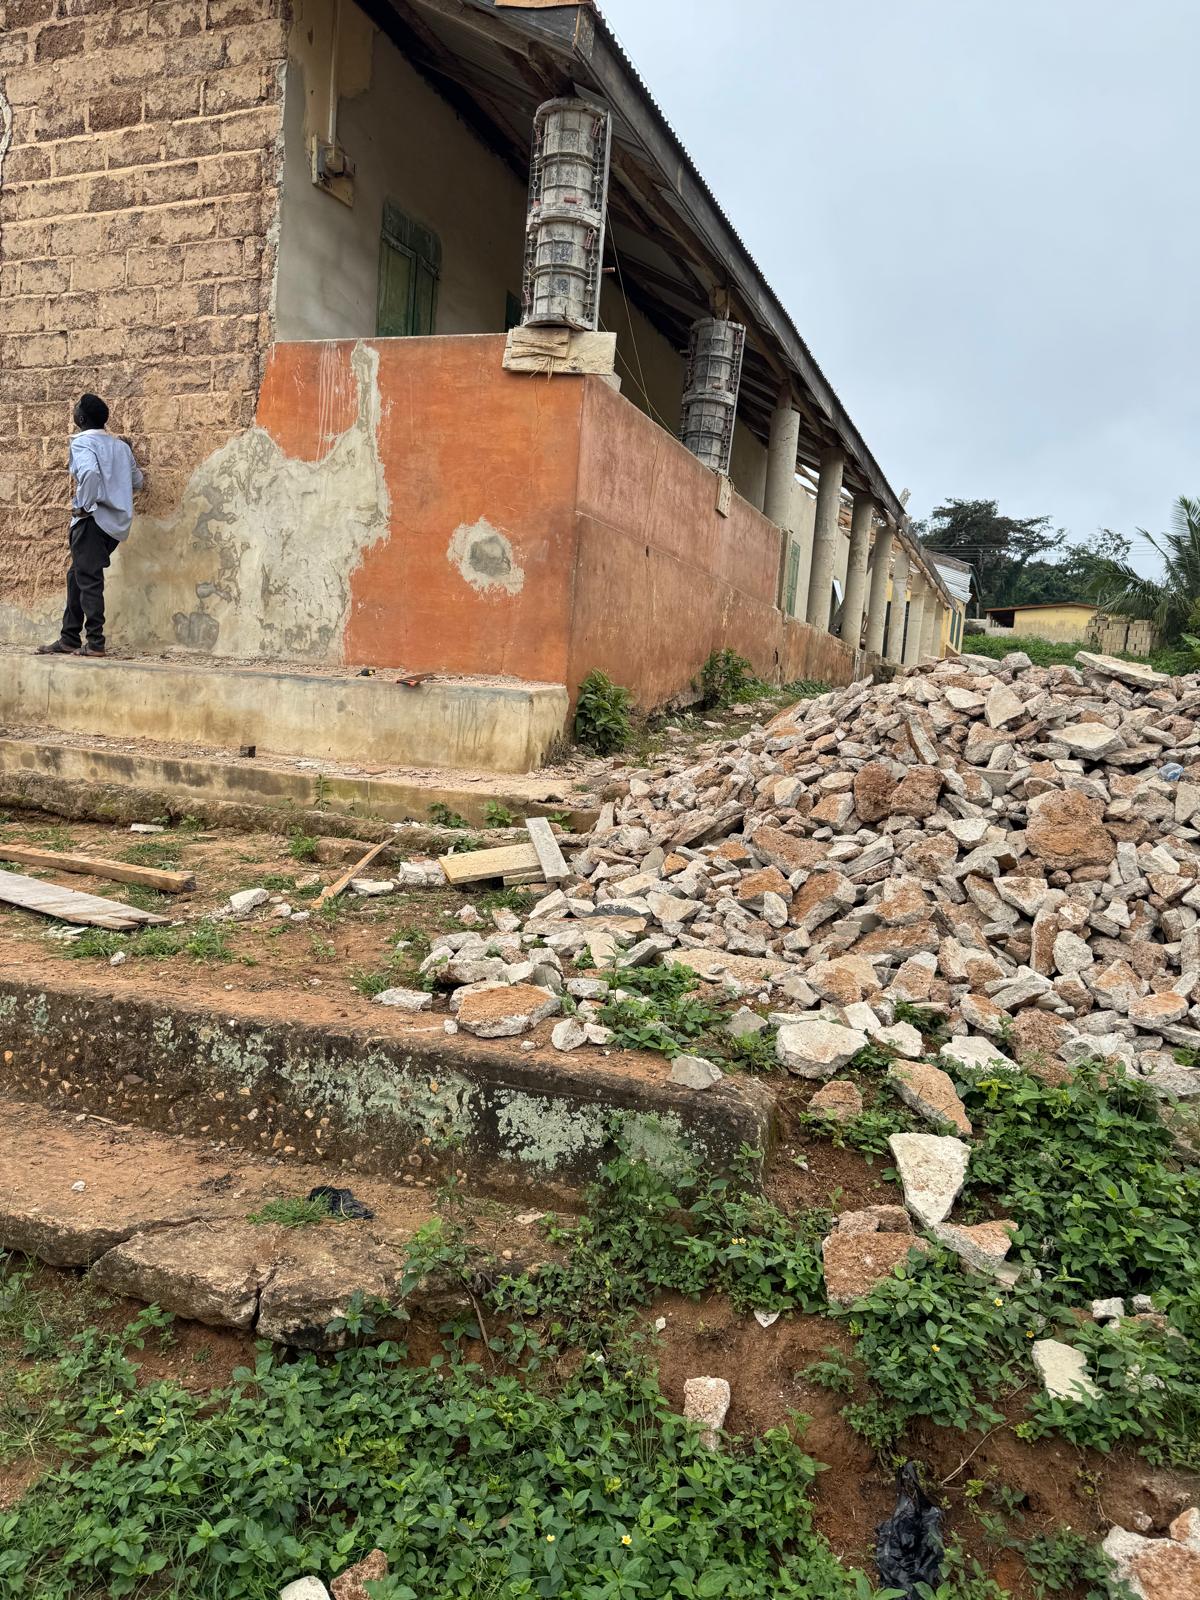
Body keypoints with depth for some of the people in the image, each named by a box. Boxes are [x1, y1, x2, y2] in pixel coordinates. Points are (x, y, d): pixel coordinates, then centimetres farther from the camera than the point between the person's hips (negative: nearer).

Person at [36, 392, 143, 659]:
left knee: (89, 580, -4)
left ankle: (95, 643, -4)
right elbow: (136, 479, 20)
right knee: (77, 577, 15)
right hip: (116, 522, 8)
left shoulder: (82, 442, -8)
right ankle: (69, 639, 19)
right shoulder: (120, 444, 14)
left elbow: (89, 472, -27)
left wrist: (84, 505, -17)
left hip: (93, 520, -8)